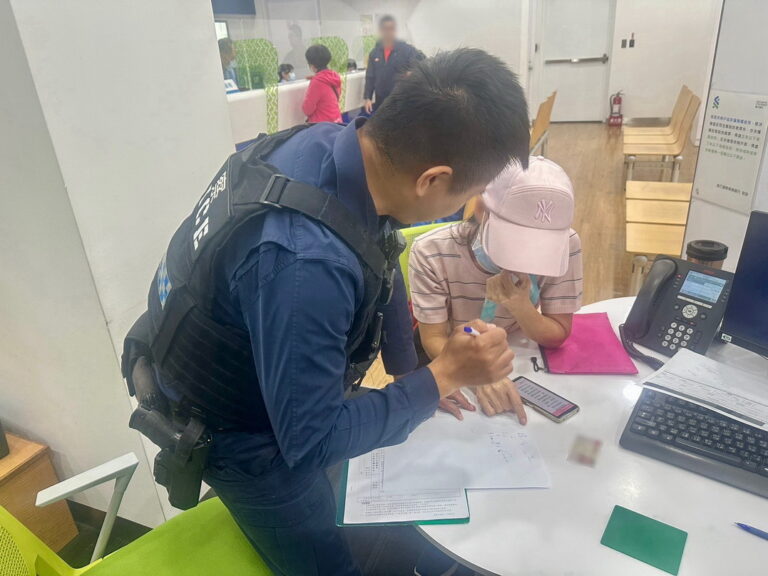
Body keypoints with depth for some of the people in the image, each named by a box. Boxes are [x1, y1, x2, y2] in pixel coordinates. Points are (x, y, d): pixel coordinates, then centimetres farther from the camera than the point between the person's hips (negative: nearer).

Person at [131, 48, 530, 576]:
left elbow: (381, 268, -2)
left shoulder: (335, 142, -18)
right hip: (240, 433, -7)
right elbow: (311, 443, -31)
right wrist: (443, 377, -26)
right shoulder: (304, 260, -44)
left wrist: (417, 377, 3)